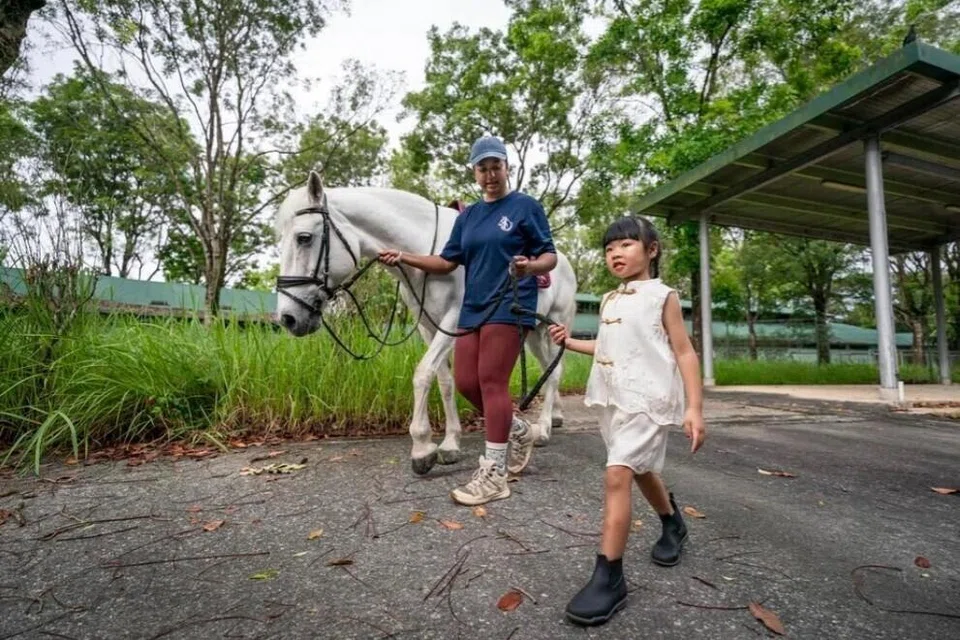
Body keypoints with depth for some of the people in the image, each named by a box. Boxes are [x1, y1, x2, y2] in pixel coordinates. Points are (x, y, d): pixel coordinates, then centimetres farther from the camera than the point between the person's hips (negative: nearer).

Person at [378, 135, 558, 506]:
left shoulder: (526, 206, 0)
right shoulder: (467, 216, 17)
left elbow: (550, 256, -4)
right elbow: (448, 262, 14)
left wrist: (531, 266, -27)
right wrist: (404, 258, 2)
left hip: (509, 307, -7)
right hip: (473, 308, 7)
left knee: (491, 382, -10)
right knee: (466, 384, 4)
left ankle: (494, 476, 0)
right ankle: (518, 431, 29)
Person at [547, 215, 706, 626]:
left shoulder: (662, 297, -3)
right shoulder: (609, 301, 14)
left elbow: (685, 353, -6)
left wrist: (694, 407, -13)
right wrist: (570, 342, 12)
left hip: (647, 400, -7)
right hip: (611, 399, 7)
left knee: (617, 474, -17)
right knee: (640, 470, 21)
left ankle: (609, 577, -8)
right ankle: (673, 526, 49)